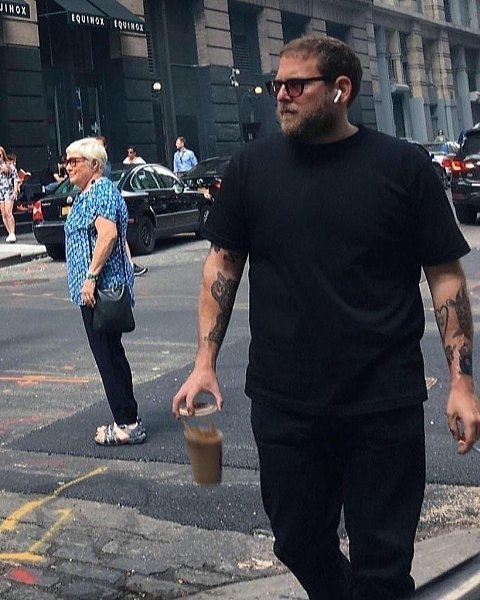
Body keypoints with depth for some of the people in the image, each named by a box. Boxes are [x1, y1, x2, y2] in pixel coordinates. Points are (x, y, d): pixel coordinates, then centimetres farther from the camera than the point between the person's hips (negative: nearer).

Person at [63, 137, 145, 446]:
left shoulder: (101, 191, -13)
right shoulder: (89, 194, 20)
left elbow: (108, 234, -26)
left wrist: (91, 276, -27)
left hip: (100, 289, -11)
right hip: (96, 289, 11)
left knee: (109, 356, -6)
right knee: (111, 354, 13)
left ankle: (128, 424, 0)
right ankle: (127, 420, 20)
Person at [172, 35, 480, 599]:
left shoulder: (404, 166, -3)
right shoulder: (251, 166, 2)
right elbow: (223, 263, 7)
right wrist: (204, 363, 0)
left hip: (386, 404, -2)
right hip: (282, 403, 2)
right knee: (299, 544, 16)